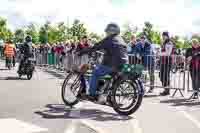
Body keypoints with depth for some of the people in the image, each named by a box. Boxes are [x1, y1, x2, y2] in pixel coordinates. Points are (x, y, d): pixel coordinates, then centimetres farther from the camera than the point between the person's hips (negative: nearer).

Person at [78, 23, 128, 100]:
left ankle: (92, 94, 4)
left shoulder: (109, 39, -8)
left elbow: (96, 47, -8)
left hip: (112, 66, -9)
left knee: (95, 72, 4)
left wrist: (83, 52, -1)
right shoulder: (121, 40, 17)